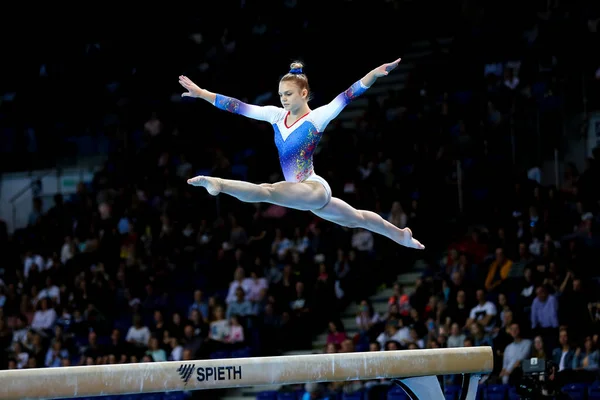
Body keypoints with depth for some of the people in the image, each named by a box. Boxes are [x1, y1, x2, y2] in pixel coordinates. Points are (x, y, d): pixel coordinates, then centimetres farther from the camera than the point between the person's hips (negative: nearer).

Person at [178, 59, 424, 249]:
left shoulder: (317, 118, -12)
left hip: (315, 189, -9)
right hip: (302, 194, 9)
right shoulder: (276, 115, 6)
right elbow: (238, 107, 6)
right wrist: (201, 93, 4)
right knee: (355, 219, 24)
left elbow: (346, 97, -24)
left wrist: (374, 74, -38)